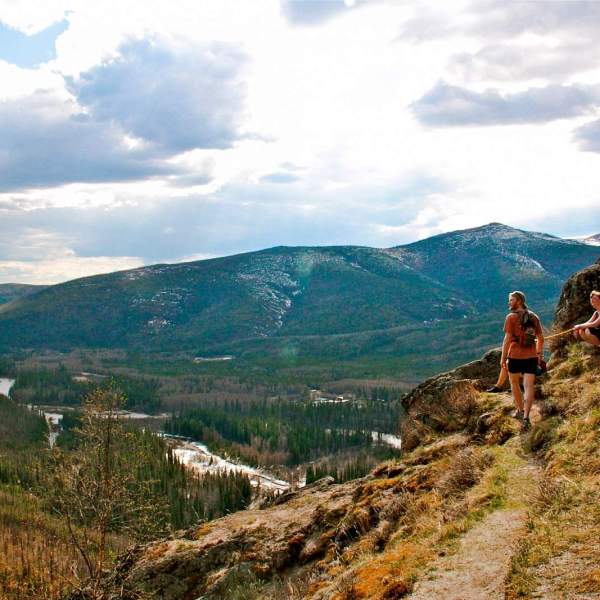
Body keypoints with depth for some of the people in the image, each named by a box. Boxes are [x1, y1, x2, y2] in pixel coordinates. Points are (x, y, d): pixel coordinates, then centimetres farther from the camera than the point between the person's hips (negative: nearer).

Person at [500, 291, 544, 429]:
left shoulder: (511, 317, -9)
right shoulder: (534, 317, 7)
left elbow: (507, 339, -13)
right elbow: (541, 338, 11)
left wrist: (503, 358, -8)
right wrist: (539, 353, 24)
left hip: (515, 356, -3)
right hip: (531, 356, 3)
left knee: (514, 382, 19)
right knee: (529, 386, 0)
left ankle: (520, 410, 29)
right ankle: (526, 416, -10)